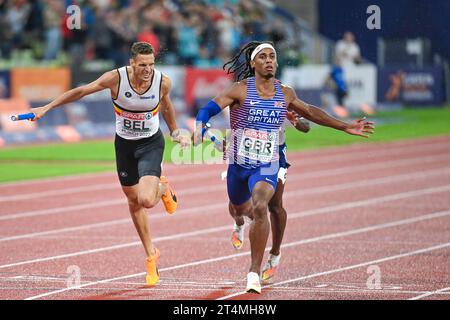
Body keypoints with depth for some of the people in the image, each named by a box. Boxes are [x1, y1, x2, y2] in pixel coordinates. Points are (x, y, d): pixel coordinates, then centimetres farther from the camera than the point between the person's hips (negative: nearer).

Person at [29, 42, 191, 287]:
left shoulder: (163, 81, -18)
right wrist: (47, 107, -12)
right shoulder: (116, 78, -21)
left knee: (146, 200, -22)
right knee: (133, 202, 11)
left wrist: (175, 133, 19)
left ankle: (163, 188, 17)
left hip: (151, 143, -2)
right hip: (124, 144, 2)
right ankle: (151, 255, 28)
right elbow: (81, 91, -11)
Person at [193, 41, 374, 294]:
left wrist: (345, 127, 22)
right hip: (239, 163, 0)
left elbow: (309, 112, 20)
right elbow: (209, 109, -15)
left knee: (260, 207, -27)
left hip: (267, 165, 0)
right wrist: (199, 128, -37)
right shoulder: (241, 90, -9)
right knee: (240, 209, 21)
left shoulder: (285, 93, 2)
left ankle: (255, 272, -22)